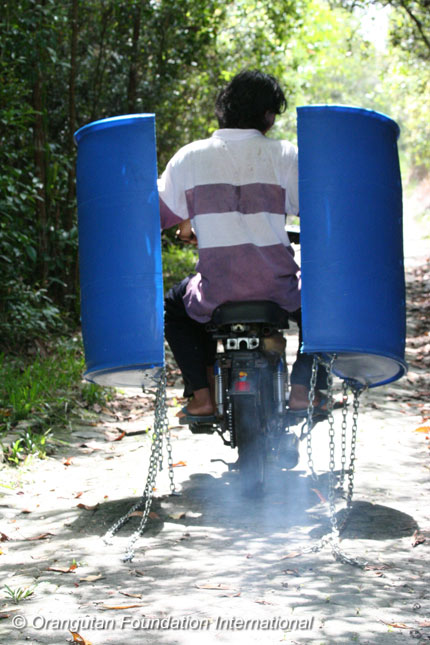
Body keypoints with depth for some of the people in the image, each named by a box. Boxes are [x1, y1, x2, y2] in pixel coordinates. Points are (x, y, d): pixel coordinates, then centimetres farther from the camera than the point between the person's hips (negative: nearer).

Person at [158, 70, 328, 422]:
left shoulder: (189, 157, 2)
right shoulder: (285, 155, -1)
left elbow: (160, 212, 10)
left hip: (215, 292, 1)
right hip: (278, 288, -1)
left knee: (174, 307, 33)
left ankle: (202, 396, 18)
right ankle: (304, 387, 13)